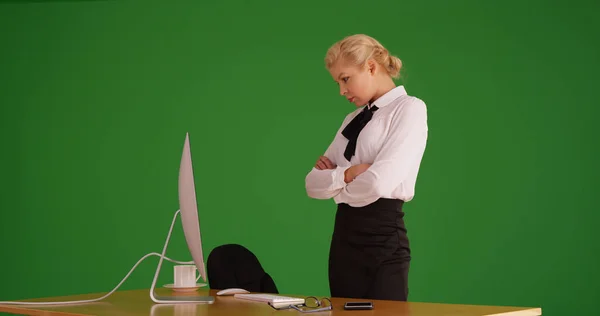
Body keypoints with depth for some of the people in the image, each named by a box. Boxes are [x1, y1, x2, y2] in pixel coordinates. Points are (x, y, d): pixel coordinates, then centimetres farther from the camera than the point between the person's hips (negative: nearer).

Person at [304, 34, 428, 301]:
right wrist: (346, 173, -11)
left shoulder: (409, 108, -6)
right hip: (344, 235, 7)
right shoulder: (353, 120, 15)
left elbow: (380, 182, -19)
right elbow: (314, 184, 9)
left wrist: (335, 182, 0)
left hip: (383, 235, -7)